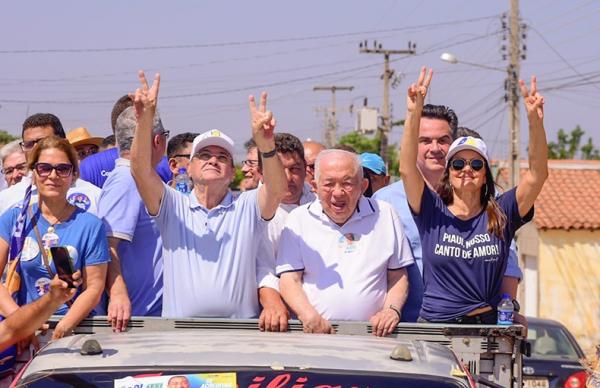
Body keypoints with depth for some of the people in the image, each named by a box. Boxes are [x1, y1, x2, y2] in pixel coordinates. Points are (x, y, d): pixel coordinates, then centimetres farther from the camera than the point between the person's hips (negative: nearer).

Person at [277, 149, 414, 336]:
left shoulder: (385, 215, 13)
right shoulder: (299, 219, 11)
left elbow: (398, 276, 18)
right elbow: (290, 280, 5)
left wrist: (392, 310, 0)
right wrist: (309, 315, -12)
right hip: (314, 333, 0)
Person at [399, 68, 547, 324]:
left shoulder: (500, 215, 10)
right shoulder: (432, 213, 8)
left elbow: (538, 175, -1)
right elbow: (407, 169, -5)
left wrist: (535, 121, -14)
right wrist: (414, 114, -17)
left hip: (488, 325, 1)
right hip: (434, 324, -1)